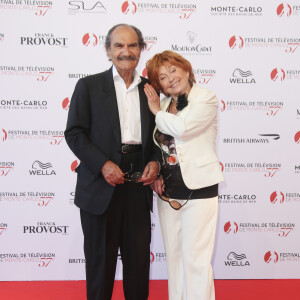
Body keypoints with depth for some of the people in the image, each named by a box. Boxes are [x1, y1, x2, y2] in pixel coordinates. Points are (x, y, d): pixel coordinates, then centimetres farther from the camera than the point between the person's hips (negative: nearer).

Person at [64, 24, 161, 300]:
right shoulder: (89, 86, 0)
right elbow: (74, 133, -4)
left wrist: (155, 161, -3)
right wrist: (103, 164, -15)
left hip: (138, 185, 3)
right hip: (101, 185, -3)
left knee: (139, 255, 11)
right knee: (101, 257, 9)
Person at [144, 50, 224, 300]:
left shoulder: (206, 98, -5)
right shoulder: (164, 105, 12)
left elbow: (182, 127, -22)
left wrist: (157, 111, -5)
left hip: (198, 188, -6)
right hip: (168, 190, 6)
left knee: (196, 259, -4)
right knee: (174, 255, 14)